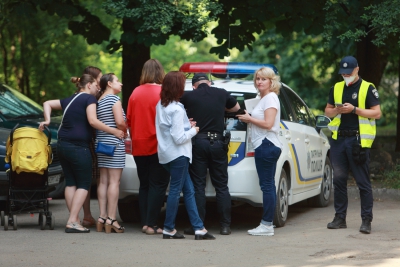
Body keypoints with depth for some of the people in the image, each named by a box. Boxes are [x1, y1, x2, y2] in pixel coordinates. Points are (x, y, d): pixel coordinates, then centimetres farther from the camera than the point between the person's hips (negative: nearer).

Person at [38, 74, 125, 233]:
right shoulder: (89, 98, -4)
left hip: (62, 145, 8)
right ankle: (72, 222, -11)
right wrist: (114, 131, -12)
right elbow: (92, 121, -16)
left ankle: (74, 220, 9)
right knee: (84, 184, -2)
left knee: (70, 182, 10)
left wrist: (47, 120, 13)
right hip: (78, 146, -8)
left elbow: (47, 103, 23)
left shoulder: (70, 100, 18)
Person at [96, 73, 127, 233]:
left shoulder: (99, 101, 14)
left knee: (103, 181, 8)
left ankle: (102, 217, 7)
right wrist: (124, 132, 2)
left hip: (101, 142, 8)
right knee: (114, 181, -7)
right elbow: (120, 122, -18)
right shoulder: (114, 99, -8)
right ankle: (111, 219, -10)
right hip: (114, 143, -8)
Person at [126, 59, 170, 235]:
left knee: (144, 185, 13)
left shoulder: (135, 93, 3)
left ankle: (145, 222, 12)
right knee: (158, 185, 0)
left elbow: (129, 121, 9)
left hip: (139, 146, 5)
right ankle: (151, 224, -4)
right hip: (158, 146, -5)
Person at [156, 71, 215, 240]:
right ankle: (168, 229, 7)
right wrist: (193, 131, -4)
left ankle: (198, 228, 8)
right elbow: (179, 138, -19)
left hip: (166, 154, 9)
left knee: (188, 190, 10)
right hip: (178, 155, -9)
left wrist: (186, 125, 11)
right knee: (175, 191, 0)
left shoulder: (160, 106, 9)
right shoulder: (176, 109, -19)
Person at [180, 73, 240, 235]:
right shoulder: (221, 94, 6)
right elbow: (236, 107, 24)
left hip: (197, 142, -1)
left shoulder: (188, 97, 0)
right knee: (221, 186, 7)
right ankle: (225, 225, 5)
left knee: (197, 185, 3)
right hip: (217, 142, 2)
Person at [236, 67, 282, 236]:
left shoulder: (271, 98, -10)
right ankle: (267, 223, 14)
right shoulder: (263, 98, 20)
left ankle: (267, 225, -11)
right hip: (265, 146, 11)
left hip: (266, 146, -11)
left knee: (267, 185, -10)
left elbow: (268, 123, -19)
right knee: (268, 185, 11)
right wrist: (249, 119, 10)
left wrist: (249, 119, -8)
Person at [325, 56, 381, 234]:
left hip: (358, 139, -5)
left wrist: (354, 109, -15)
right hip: (338, 139, 5)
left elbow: (376, 113, -5)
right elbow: (327, 111, 20)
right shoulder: (336, 88, 14)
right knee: (339, 180, 7)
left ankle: (366, 220, -1)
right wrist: (336, 110, -3)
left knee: (363, 182, -4)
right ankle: (340, 218, 15)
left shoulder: (367, 88, -1)